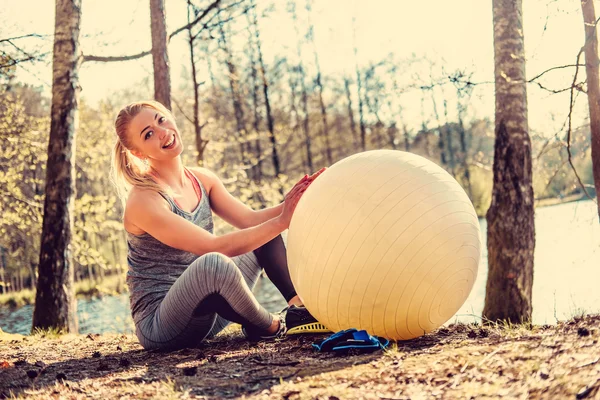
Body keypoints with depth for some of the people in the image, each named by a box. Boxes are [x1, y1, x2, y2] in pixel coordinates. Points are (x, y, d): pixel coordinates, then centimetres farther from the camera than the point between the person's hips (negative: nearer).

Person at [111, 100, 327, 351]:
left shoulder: (202, 180, 5)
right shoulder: (143, 201, -20)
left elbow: (250, 220, -1)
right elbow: (214, 248, -27)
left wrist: (292, 204, -19)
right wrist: (282, 220, -28)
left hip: (206, 314, 8)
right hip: (158, 325, -8)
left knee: (264, 231, 12)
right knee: (212, 264, -39)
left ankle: (299, 307, -3)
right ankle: (271, 327, -11)